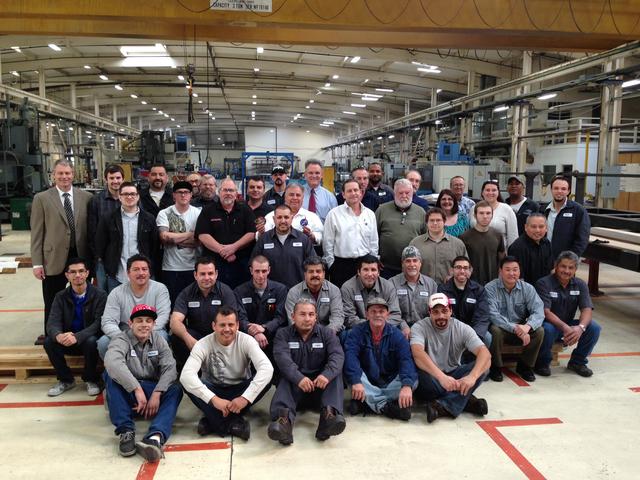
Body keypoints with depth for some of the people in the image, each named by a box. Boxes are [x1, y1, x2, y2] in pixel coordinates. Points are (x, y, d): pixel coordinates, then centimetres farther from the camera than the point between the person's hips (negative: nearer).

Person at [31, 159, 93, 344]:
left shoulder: (86, 197, 4)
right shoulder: (41, 198, 0)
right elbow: (36, 233, -2)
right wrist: (37, 263, -6)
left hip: (81, 257, 1)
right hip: (54, 259, -1)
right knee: (52, 305, 10)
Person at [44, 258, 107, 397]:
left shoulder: (99, 295, -11)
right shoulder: (61, 297, 0)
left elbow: (99, 323, -20)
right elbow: (53, 323, -11)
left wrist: (77, 337, -36)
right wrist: (59, 336, -36)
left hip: (89, 340, -3)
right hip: (67, 341, 4)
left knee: (91, 342, -35)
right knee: (49, 342, -24)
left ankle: (91, 380, -9)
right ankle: (66, 380, -2)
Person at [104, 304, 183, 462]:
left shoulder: (158, 340, 2)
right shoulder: (122, 339, -10)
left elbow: (169, 368, -10)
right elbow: (111, 362, -33)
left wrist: (156, 394, -27)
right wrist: (137, 389, -39)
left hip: (152, 391, 3)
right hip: (126, 392, -2)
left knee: (175, 390, -25)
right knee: (111, 374, -30)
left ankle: (156, 436, -50)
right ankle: (126, 430, -32)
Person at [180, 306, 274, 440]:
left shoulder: (246, 341, -16)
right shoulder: (203, 344, -18)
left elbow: (267, 368, -31)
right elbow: (186, 375, -33)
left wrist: (245, 398, -41)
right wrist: (214, 399, -43)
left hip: (240, 390, 1)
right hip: (213, 391, 0)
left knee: (265, 380, -28)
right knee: (189, 383, -29)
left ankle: (213, 422, -24)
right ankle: (233, 423, -29)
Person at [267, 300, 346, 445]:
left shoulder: (326, 333, 5)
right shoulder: (283, 334, 2)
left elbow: (337, 355, -13)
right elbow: (282, 358, -17)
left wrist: (327, 374, -36)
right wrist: (298, 378, -37)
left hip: (320, 383, 1)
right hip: (294, 382, -1)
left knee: (335, 374, -25)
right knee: (285, 381, -32)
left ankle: (330, 414, -43)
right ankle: (284, 417, -57)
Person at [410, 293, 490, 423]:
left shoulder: (462, 329, -6)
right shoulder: (419, 327, -12)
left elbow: (485, 354, -21)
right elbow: (418, 354, -33)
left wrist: (472, 377, -41)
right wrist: (441, 376, -48)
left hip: (454, 376, 3)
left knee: (481, 366, -22)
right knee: (420, 373, -36)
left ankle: (441, 407, -29)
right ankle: (466, 401, -17)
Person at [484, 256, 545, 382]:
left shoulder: (527, 288, -4)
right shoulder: (490, 288, -14)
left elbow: (538, 311, -16)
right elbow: (493, 315, -24)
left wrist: (527, 326, -37)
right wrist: (515, 328, -35)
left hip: (521, 329, 3)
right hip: (501, 328, -3)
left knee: (539, 331, -22)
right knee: (495, 330, -35)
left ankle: (525, 366, 1)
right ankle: (495, 367, -10)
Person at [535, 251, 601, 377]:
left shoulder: (580, 285, 1)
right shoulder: (544, 283, -14)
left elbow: (587, 310, -11)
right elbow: (545, 312, -25)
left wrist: (580, 327, -34)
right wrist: (565, 328, -40)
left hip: (569, 325, 5)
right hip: (550, 324, -5)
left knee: (594, 327, -19)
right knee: (548, 329, -38)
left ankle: (577, 362, 3)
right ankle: (542, 363, -9)